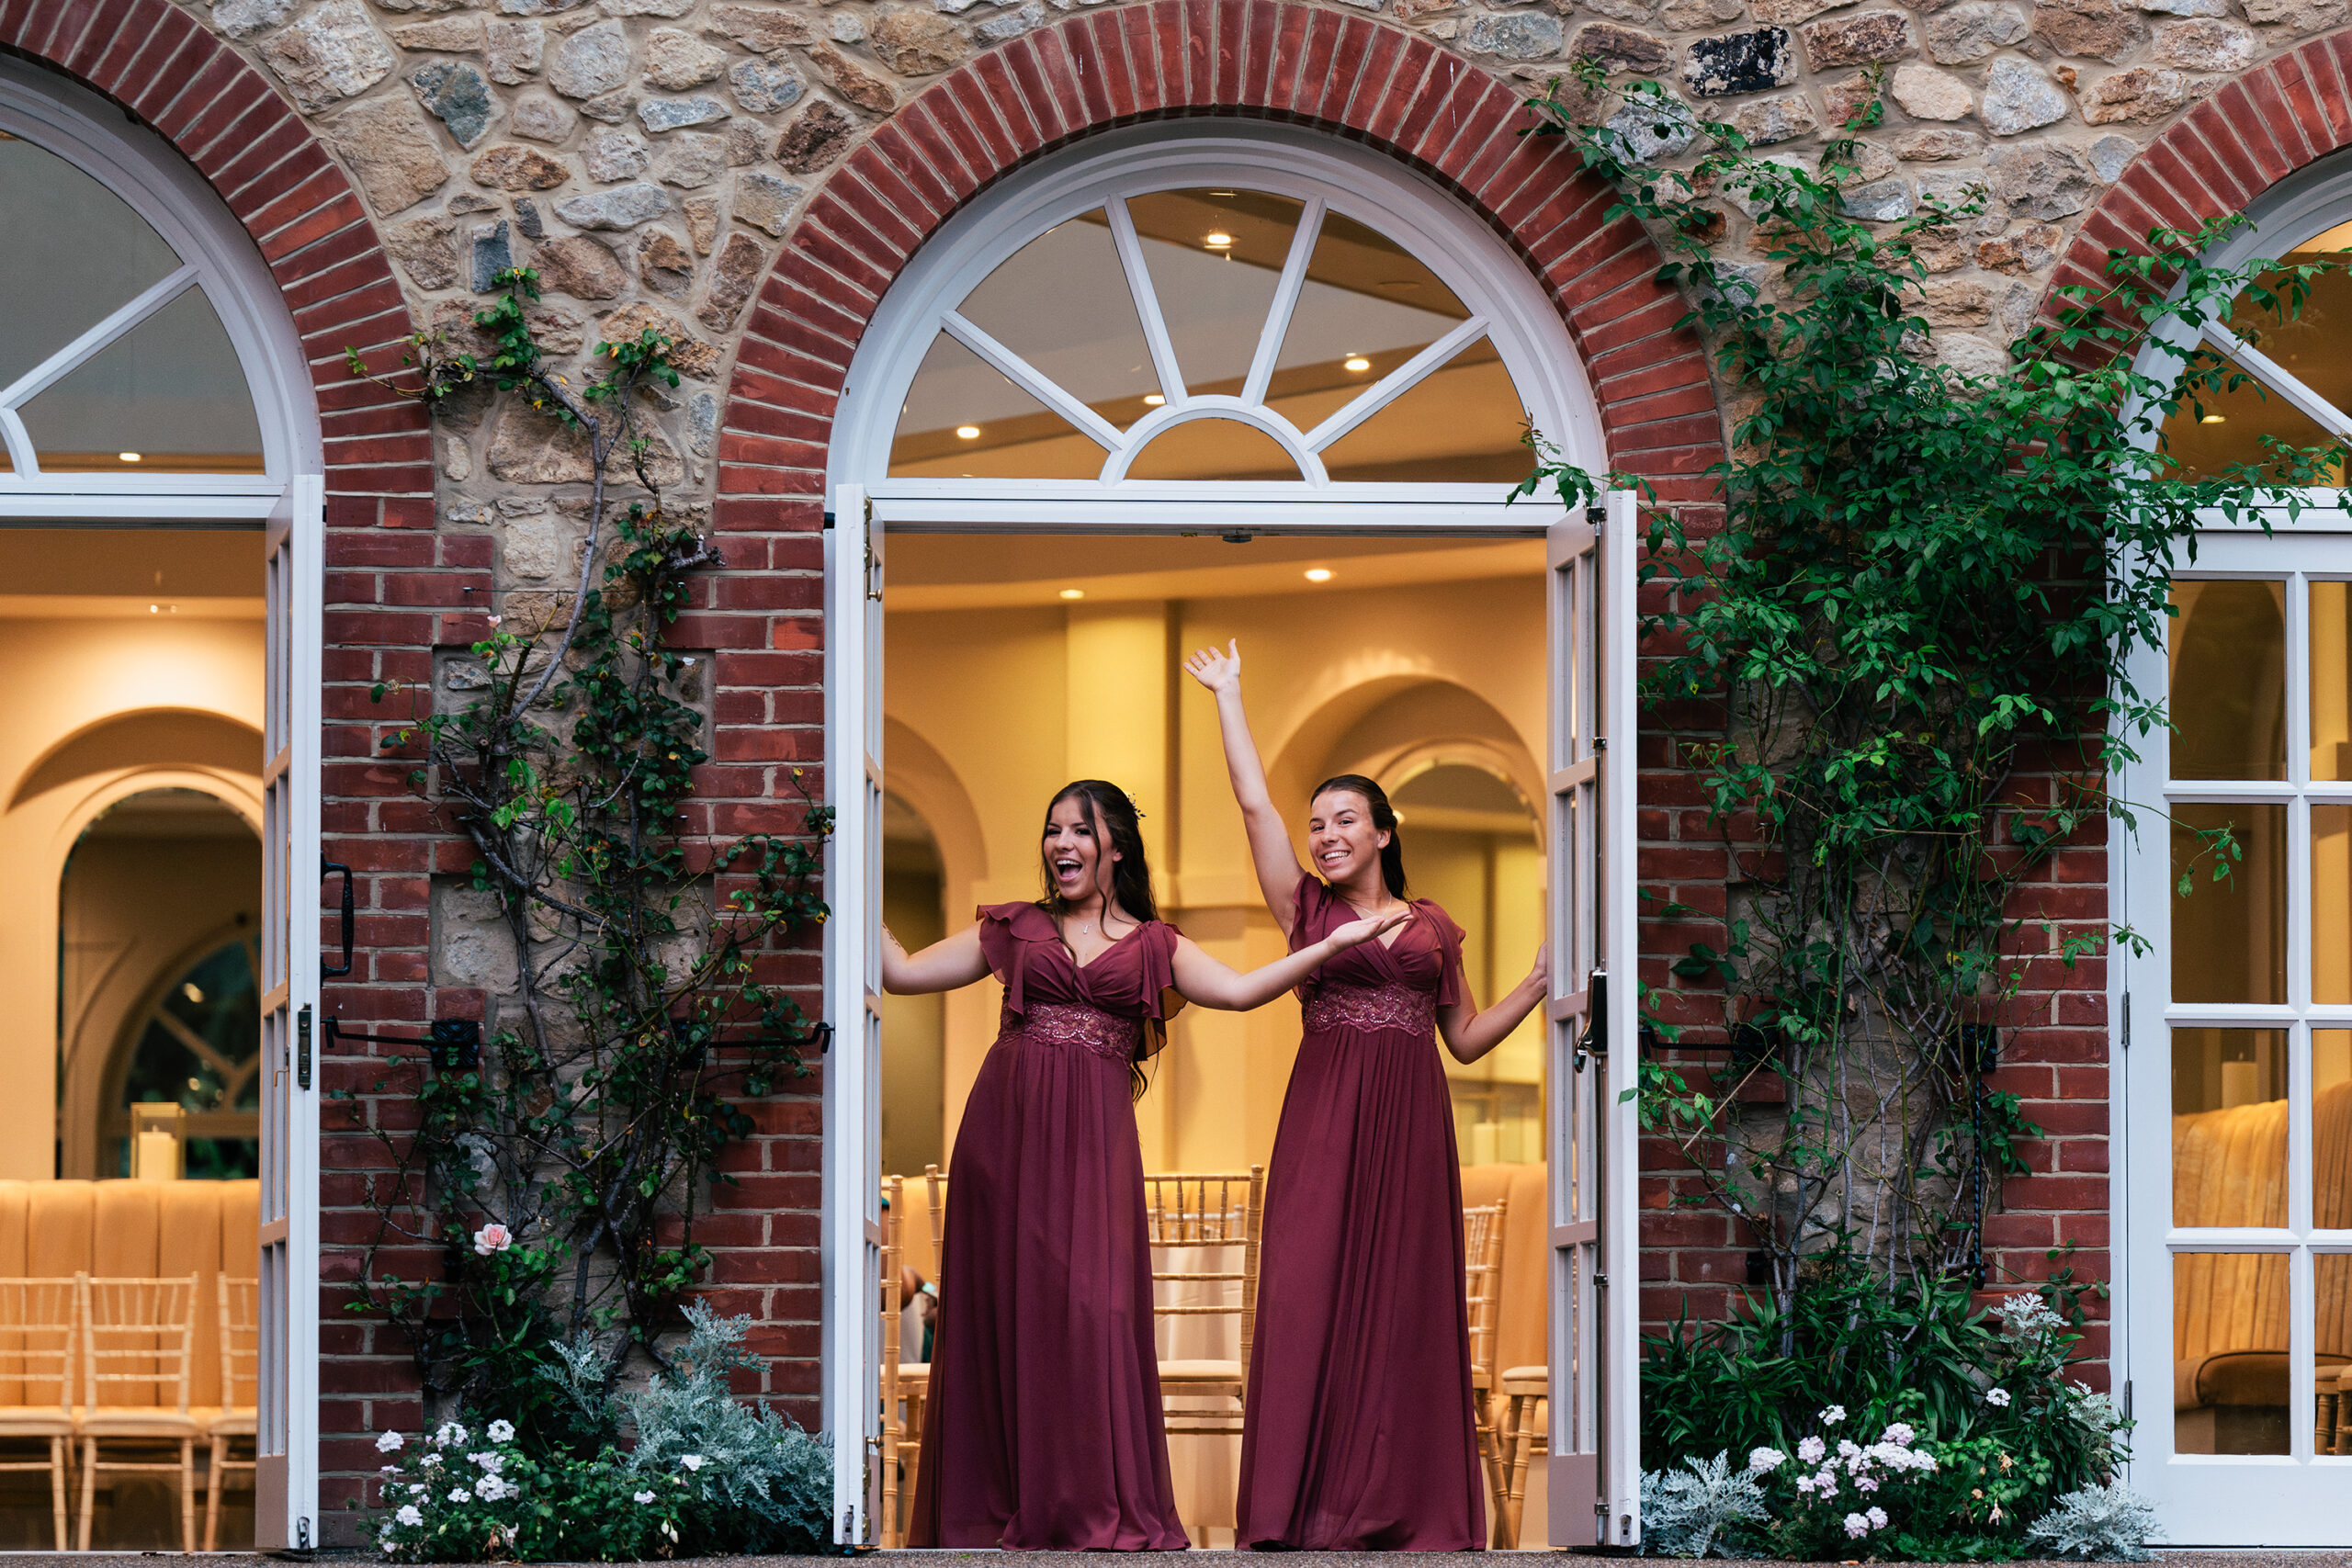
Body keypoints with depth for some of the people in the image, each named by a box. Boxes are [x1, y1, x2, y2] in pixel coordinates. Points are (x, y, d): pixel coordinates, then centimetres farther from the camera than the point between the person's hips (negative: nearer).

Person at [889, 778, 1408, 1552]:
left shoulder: (1152, 945, 14)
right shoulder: (1014, 929, 15)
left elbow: (1240, 990, 3)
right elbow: (902, 972, 13)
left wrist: (1330, 946, -4)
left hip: (1093, 1139, -1)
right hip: (1006, 1125, 1)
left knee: (1090, 1307, -9)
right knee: (1001, 1305, 0)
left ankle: (1100, 1510, -4)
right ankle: (997, 1508, 5)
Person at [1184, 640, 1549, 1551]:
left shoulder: (1433, 928, 13)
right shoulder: (1307, 909, 8)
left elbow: (1466, 1039, 17)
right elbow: (1254, 804, 4)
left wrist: (1541, 982, 7)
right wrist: (1229, 697, 8)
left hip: (1410, 1132, 1)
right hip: (1325, 1124, -1)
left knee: (1406, 1304, 1)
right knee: (1313, 1298, -6)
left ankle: (1408, 1505, 4)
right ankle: (1307, 1503, -3)